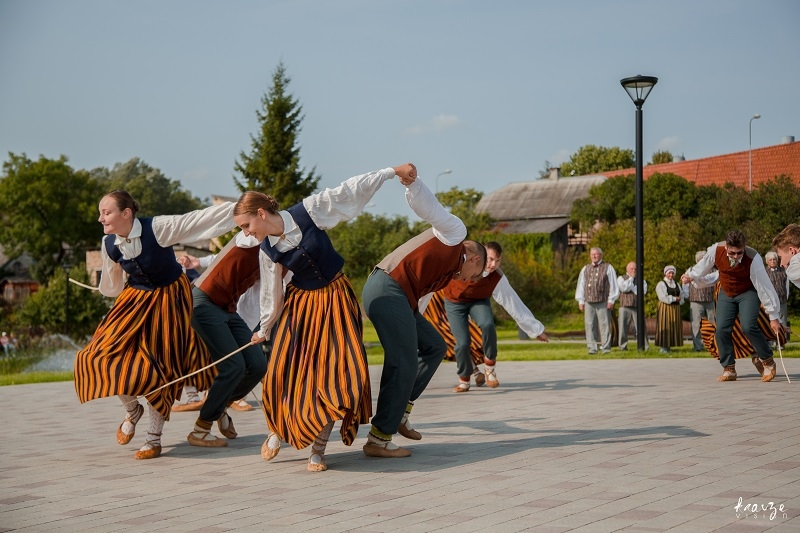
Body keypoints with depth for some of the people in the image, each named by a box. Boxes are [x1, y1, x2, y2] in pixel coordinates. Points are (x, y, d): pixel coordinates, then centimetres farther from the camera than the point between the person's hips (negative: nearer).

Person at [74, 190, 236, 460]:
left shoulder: (158, 228, -26)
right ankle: (132, 410, 21)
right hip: (135, 299, 4)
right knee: (106, 354, -8)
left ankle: (154, 439, 12)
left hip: (169, 299, -4)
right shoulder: (109, 245, -9)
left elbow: (201, 219, -25)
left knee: (162, 367, -3)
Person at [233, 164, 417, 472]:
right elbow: (271, 293, 5)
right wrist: (264, 330, 13)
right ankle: (280, 430, 22)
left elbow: (350, 190, -9)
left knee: (337, 371, -9)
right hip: (300, 305, 2)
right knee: (286, 371, -6)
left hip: (335, 299, -2)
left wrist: (393, 171, -7)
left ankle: (318, 449, 1)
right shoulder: (267, 251, -6)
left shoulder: (308, 212, -15)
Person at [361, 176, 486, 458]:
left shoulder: (447, 270, 30)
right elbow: (425, 204, -8)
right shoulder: (454, 231, 6)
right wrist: (411, 180, -27)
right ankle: (379, 439, -4)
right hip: (388, 289, -10)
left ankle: (400, 411, 17)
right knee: (404, 364, -8)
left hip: (391, 295, 10)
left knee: (434, 347, 17)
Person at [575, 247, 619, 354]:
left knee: (604, 325, -5)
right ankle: (592, 348, 4)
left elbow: (613, 284, 3)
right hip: (589, 302, 4)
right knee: (590, 325, 0)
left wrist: (611, 300, -3)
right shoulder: (585, 269, 18)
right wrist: (581, 301, 11)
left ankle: (606, 347, -1)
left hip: (603, 302, -3)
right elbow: (581, 285, 18)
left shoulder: (608, 268, 6)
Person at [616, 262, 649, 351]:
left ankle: (644, 347, -2)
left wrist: (631, 287, -3)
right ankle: (623, 346, 4)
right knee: (623, 327, -2)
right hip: (625, 306, -1)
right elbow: (624, 288, -10)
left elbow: (643, 291, -2)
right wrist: (631, 278, -2)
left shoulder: (641, 280, 15)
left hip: (637, 307, 1)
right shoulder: (621, 278, 11)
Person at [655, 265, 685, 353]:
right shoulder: (661, 284, -4)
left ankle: (668, 346, 7)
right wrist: (675, 298, -10)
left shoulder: (676, 284, 17)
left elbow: (681, 296, 14)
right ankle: (663, 347, -6)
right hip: (665, 308, -6)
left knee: (674, 327, 3)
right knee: (665, 327, -8)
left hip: (675, 309, 6)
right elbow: (663, 297, -15)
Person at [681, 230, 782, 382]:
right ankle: (729, 369, 8)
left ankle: (767, 362, 1)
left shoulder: (753, 259, -33)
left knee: (748, 327, -22)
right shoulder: (716, 250, -25)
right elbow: (704, 264, 1)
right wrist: (691, 275, 18)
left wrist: (773, 316, -25)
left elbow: (764, 287, -28)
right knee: (721, 330, -7)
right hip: (726, 293, 4)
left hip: (748, 292, -3)